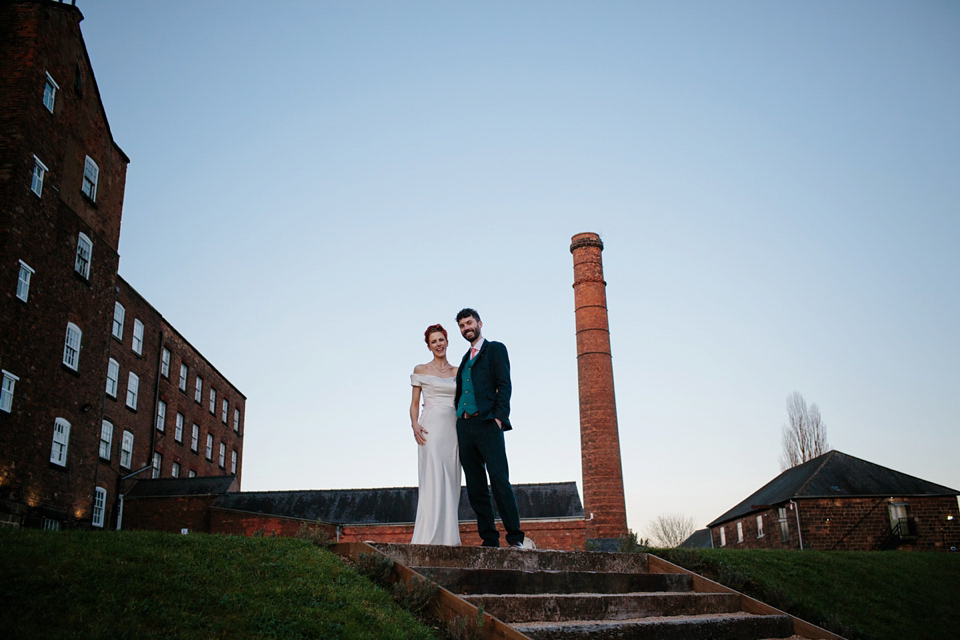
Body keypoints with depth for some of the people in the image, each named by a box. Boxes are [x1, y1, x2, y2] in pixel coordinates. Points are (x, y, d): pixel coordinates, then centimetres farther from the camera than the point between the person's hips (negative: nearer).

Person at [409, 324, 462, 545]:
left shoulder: (457, 372, 16)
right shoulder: (421, 370, 8)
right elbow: (414, 403, 6)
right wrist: (414, 424, -10)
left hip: (453, 428, 4)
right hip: (431, 428, -3)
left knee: (451, 481, 2)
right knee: (433, 479, -12)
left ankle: (448, 536, 5)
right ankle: (431, 535, -11)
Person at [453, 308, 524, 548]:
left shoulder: (495, 349, 7)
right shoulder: (465, 359, 26)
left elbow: (504, 385, -5)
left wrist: (499, 416, -16)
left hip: (487, 423, -7)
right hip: (464, 427, 7)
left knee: (499, 481, -13)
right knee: (475, 488, 3)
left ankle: (515, 537, -10)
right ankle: (489, 539, 5)